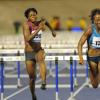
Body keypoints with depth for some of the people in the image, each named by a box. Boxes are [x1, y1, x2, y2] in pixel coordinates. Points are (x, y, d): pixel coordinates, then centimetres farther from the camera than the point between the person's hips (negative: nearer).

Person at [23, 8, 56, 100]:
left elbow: (45, 21, 26)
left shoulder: (39, 23, -1)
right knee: (32, 77, 8)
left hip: (39, 50, 2)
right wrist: (38, 29, -33)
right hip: (29, 53, -2)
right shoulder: (26, 25, -14)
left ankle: (44, 82, -53)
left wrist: (52, 30, 34)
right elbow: (28, 39, -31)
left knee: (41, 58, -37)